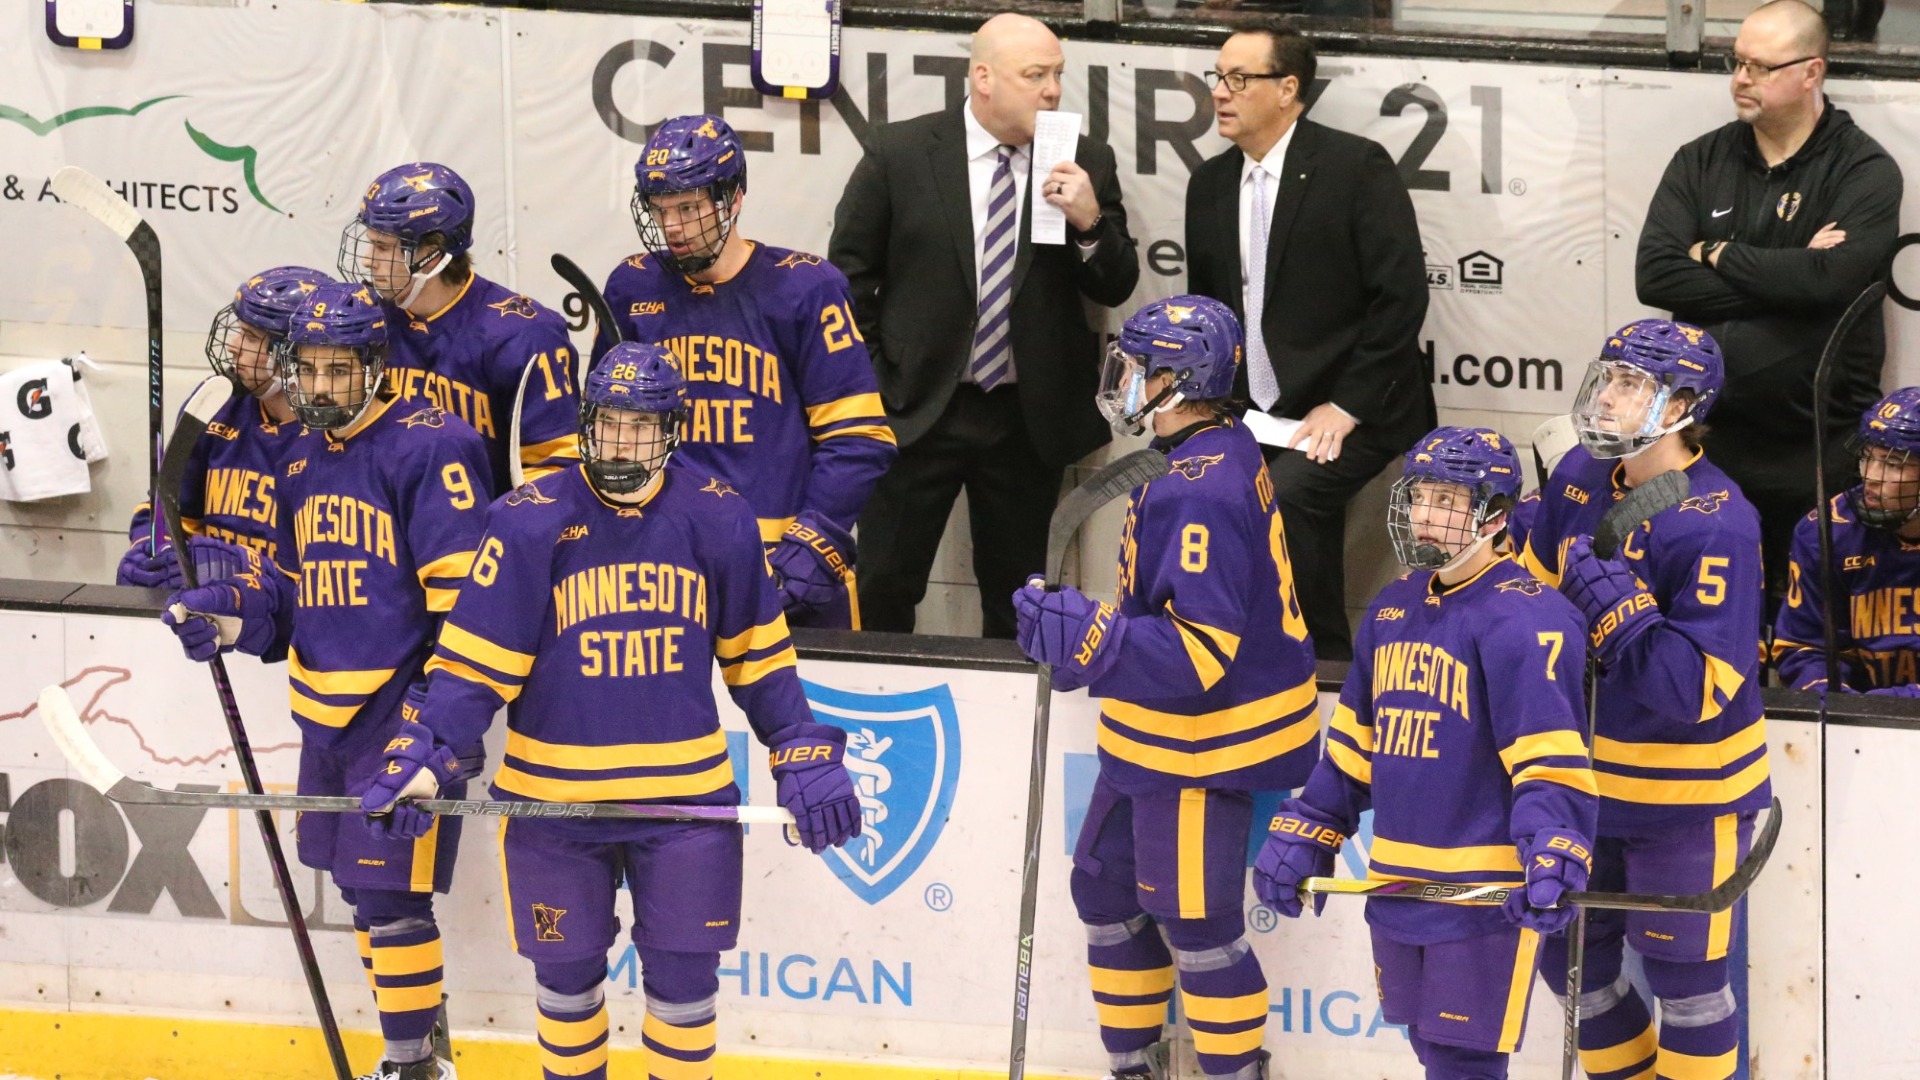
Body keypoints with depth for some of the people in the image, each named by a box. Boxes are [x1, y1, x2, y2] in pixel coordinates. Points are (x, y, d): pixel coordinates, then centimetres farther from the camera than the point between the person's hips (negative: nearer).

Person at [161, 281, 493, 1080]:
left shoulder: (428, 449, -13)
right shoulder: (303, 460, 13)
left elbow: (466, 593, -18)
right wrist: (232, 614, 1)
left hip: (402, 710, -8)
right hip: (327, 711, 8)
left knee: (390, 893, -8)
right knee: (361, 886, 15)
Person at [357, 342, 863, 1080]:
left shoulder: (717, 519, -3)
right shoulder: (531, 522, -9)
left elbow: (758, 655, 7)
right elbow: (475, 660, -8)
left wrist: (804, 756, 2)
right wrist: (425, 758, -19)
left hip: (685, 794, 1)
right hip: (552, 792, -1)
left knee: (683, 974, 3)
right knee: (566, 970, 11)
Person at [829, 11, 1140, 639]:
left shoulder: (1087, 164, 1)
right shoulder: (898, 153, -5)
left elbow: (1116, 289, 3)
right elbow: (848, 278, 2)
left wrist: (1089, 222, -16)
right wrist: (869, 390, -1)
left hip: (1029, 418, 2)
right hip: (916, 411, -2)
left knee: (1015, 600, 11)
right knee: (884, 589, 0)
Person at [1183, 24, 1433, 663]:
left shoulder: (1356, 167, -8)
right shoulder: (1210, 184, 11)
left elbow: (1401, 294, -12)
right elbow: (1204, 304, 20)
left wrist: (1346, 406, -15)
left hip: (1351, 416, -7)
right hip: (1258, 419, 7)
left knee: (1276, 498, -30)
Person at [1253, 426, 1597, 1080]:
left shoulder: (1524, 616, -15)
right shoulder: (1395, 607, 12)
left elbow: (1548, 759, -24)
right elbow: (1355, 740, 21)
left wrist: (1554, 855, -37)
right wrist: (1304, 836, 18)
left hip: (1488, 892, -8)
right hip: (1398, 880, 8)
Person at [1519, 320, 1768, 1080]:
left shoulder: (1717, 524, -24)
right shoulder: (1581, 477, -4)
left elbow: (1696, 688, -28)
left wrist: (1613, 604, -33)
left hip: (1687, 792, -7)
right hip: (1586, 775, 7)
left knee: (1683, 974, 7)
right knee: (1570, 957, 18)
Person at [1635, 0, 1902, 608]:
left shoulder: (1865, 171, -6)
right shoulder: (1701, 163, 6)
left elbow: (1830, 279, -23)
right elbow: (1654, 277, -8)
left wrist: (1716, 255, -11)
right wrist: (1785, 278, -15)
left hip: (1817, 449, -3)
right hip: (1710, 442, 3)